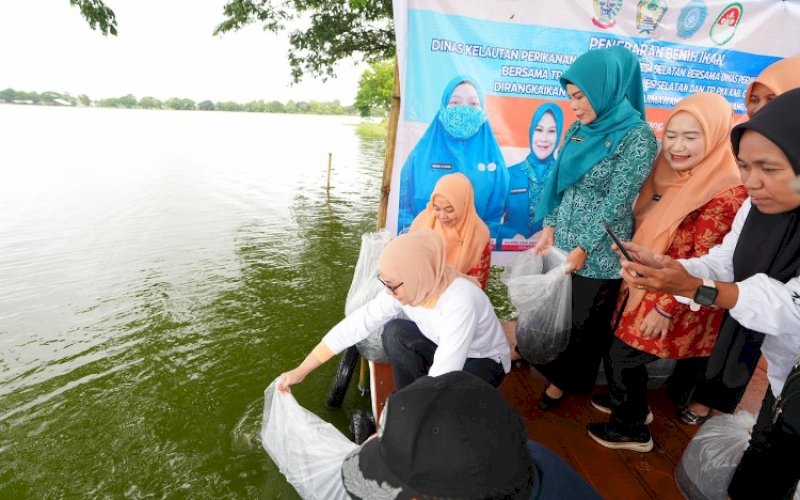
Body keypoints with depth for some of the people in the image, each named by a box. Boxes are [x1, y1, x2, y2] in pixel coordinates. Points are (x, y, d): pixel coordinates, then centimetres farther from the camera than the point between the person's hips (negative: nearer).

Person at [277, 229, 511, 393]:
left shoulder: (460, 303, -39)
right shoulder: (405, 287, -21)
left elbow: (441, 379, -40)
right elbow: (356, 324, -19)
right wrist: (301, 371, -18)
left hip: (485, 362, -5)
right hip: (446, 350, 5)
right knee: (395, 332, -22)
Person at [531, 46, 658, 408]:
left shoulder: (637, 136, -14)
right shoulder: (579, 129, 5)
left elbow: (617, 202, -17)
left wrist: (583, 249, -17)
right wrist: (550, 227, 1)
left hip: (598, 255, -6)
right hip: (562, 244, 6)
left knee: (585, 322, 12)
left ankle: (567, 381, 34)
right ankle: (556, 372, 40)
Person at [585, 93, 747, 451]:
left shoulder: (726, 193, -23)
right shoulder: (674, 173, 2)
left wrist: (665, 309, -20)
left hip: (675, 303, -7)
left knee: (621, 357, 3)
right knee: (626, 352, 18)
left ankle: (631, 429, 28)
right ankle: (630, 403, 45)